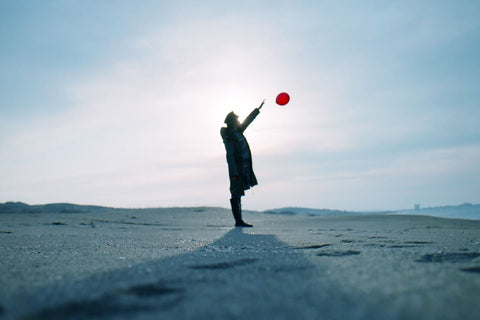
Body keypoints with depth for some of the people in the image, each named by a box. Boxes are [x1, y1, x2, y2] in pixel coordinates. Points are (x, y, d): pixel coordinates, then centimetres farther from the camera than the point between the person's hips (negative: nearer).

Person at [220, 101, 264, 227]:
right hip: (237, 169, -9)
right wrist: (234, 173, -21)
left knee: (238, 194, 9)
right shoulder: (229, 136, -11)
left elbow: (248, 121, 27)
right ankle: (238, 220, -4)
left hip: (244, 168, 9)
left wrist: (258, 109, 35)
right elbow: (230, 156, -16)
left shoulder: (237, 132, 14)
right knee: (236, 194, -6)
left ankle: (239, 220, 12)